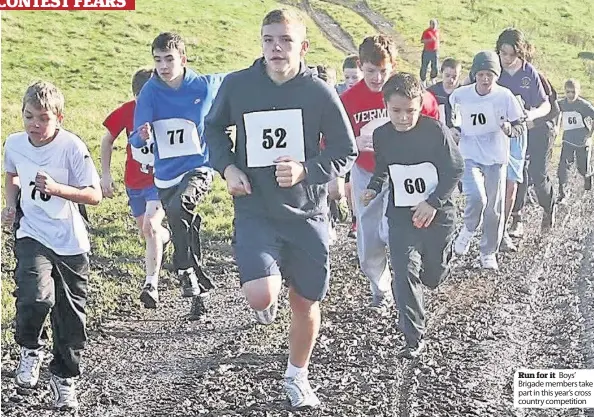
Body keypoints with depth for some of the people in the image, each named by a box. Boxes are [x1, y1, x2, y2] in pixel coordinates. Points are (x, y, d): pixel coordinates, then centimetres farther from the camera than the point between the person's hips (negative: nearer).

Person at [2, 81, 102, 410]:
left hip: (70, 242, -1)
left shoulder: (72, 147, -15)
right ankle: (30, 349, 5)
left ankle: (64, 377, 30)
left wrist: (56, 188, -28)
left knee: (70, 316, 7)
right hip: (32, 235, 1)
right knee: (35, 297, -25)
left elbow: (94, 195, -14)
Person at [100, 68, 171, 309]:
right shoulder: (127, 111, -9)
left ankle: (151, 285, -21)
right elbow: (107, 141, 4)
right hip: (134, 182, 4)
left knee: (150, 226, -22)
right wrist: (105, 174, 0)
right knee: (146, 231, 17)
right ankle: (165, 237, 54)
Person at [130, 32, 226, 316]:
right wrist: (142, 136, -31)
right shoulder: (149, 93, -7)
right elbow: (136, 140, -11)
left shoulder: (206, 86, -8)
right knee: (185, 231, 11)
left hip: (199, 168, -3)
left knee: (178, 208, -32)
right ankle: (200, 289, 29)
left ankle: (186, 270, -13)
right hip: (166, 175, 3)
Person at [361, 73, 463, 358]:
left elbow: (455, 169, -11)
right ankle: (414, 339, -4)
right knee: (404, 275, -11)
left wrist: (433, 203, -19)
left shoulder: (436, 131, -15)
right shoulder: (381, 136, -2)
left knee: (433, 276, 13)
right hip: (401, 216, 2)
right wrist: (373, 188, -1)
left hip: (437, 214, -2)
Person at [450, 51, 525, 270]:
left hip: (496, 159, 1)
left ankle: (488, 252, 26)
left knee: (494, 208, 6)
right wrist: (452, 128, -6)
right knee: (476, 198, -24)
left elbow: (520, 126, -2)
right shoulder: (460, 95, -7)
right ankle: (468, 230, 8)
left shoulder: (505, 96, -9)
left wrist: (510, 129, -24)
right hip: (470, 157, -1)